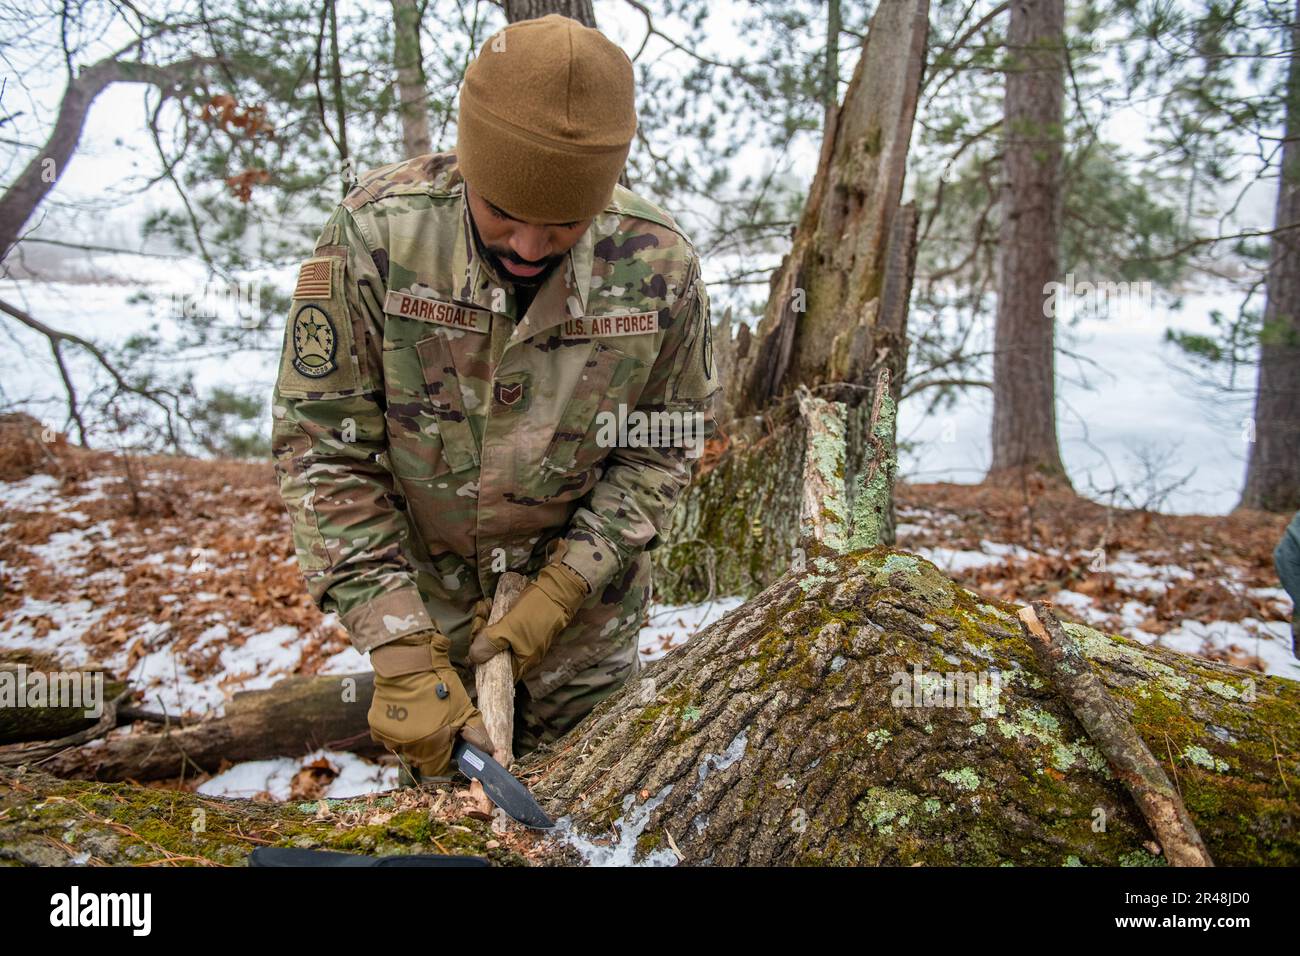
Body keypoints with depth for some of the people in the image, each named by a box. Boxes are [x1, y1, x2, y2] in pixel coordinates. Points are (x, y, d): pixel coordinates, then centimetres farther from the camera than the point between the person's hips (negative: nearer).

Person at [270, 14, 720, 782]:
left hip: (585, 604, 1)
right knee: (434, 777, 15)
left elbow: (663, 446, -8)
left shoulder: (659, 265, -20)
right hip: (424, 588, 0)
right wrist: (398, 649, -24)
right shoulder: (376, 233, -23)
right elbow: (324, 446, -19)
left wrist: (564, 590, -16)